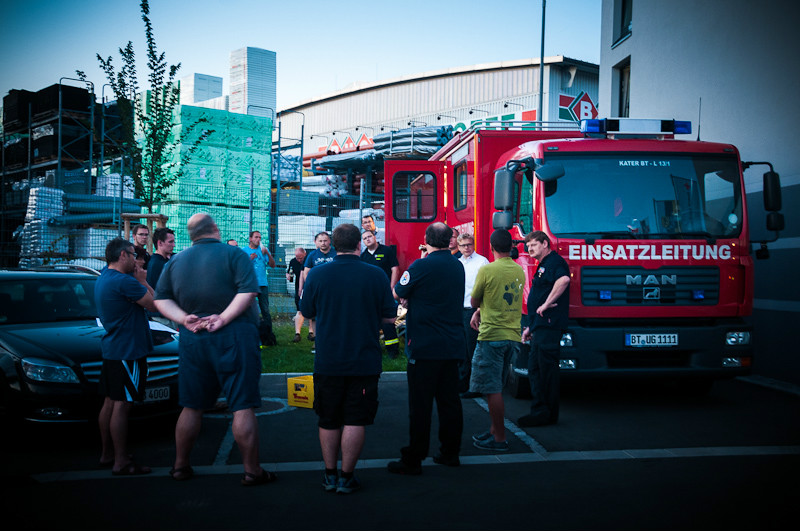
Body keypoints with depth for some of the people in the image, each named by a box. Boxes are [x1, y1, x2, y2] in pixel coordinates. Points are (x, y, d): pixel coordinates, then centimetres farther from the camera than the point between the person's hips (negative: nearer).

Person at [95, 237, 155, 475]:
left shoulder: (102, 279, 13)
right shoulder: (124, 281, -19)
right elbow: (155, 303, -14)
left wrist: (139, 281, 7)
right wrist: (142, 281, -3)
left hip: (111, 349, 10)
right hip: (128, 352, -10)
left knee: (110, 403, 15)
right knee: (121, 406, -7)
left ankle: (107, 454, 24)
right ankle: (121, 462, -3)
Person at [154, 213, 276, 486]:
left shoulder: (175, 261, 11)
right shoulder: (233, 254, -4)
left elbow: (160, 299, 6)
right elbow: (248, 291, -17)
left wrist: (184, 318, -4)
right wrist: (223, 318, -16)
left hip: (192, 340, 5)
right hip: (233, 338, -5)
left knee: (191, 406, 14)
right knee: (243, 406, 0)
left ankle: (180, 466, 22)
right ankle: (252, 470, 4)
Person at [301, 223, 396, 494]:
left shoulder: (317, 274, -5)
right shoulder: (376, 276, -8)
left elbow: (307, 312, 6)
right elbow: (389, 316, 0)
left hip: (328, 362, 2)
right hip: (364, 361, -1)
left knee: (328, 421, 14)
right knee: (355, 421, 6)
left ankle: (330, 475, 22)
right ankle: (347, 477, 10)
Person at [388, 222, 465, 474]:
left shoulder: (422, 266, -13)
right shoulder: (458, 266, 9)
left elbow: (397, 293, 0)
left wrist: (406, 298, 19)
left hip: (425, 347, -6)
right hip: (453, 346, 7)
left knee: (420, 405, -2)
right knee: (449, 401, 13)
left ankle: (413, 460, 3)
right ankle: (450, 452, 22)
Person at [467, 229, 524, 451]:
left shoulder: (487, 270, -11)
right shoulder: (520, 271, 8)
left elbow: (474, 301, 0)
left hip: (492, 336, -7)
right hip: (513, 336, 7)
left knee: (492, 389, -1)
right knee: (497, 388, 17)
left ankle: (499, 438, 2)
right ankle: (495, 430, 24)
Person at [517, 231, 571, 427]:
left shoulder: (554, 261, -8)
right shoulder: (542, 266, 24)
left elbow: (563, 279, -32)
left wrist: (547, 304, -26)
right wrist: (530, 327, 25)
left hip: (549, 326, -11)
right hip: (540, 328, 11)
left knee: (547, 369, -6)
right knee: (535, 368, 12)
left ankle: (547, 414, -1)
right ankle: (539, 410, 17)